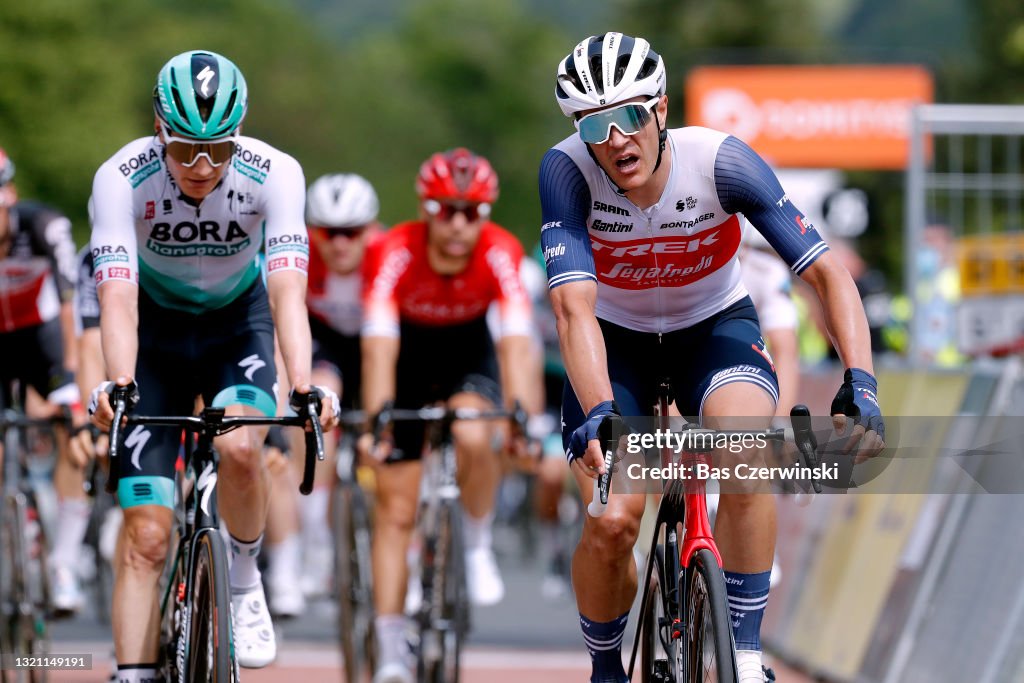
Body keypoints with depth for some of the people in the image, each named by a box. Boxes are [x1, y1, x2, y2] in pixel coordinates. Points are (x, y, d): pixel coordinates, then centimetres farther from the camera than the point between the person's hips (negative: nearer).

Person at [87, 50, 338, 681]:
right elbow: (117, 298, -35)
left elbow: (287, 291, -33)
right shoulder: (122, 178, -27)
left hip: (238, 325, 0)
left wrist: (304, 388, -49)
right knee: (146, 535, -8)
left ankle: (246, 580, -3)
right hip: (157, 329, 0)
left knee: (239, 447, -31)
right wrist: (118, 386, -52)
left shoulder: (274, 174, -26)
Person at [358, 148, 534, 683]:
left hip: (468, 353, 0)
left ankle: (478, 546, -6)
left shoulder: (500, 253, -27)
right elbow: (379, 343, -38)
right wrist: (376, 418, -51)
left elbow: (514, 337, -35)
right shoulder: (394, 254, -31)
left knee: (473, 437, -34)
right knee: (395, 511, -5)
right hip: (408, 357, 0)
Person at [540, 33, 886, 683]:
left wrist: (860, 380, -41)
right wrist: (599, 411, -50)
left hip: (715, 325, 0)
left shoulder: (722, 161, -27)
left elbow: (826, 272, -27)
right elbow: (575, 306, -35)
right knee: (610, 524, -19)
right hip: (617, 339, 0)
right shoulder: (567, 171, -27)